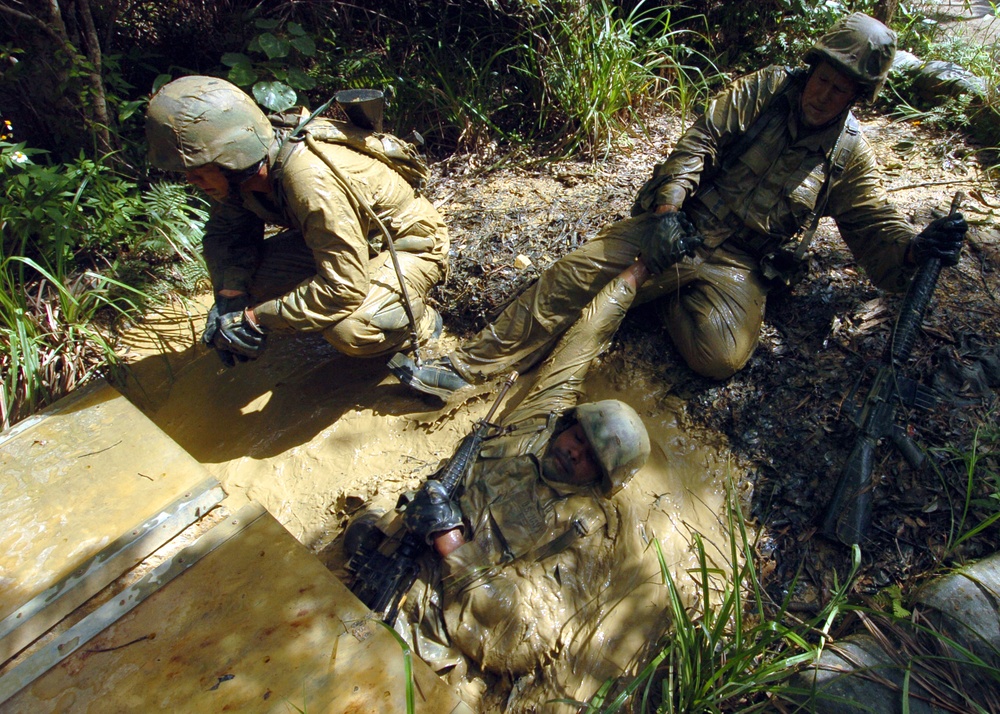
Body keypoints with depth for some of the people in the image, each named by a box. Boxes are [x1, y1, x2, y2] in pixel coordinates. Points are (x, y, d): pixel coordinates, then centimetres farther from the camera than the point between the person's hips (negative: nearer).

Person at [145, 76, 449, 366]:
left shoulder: (313, 181, -37)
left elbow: (343, 288, -37)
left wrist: (256, 319, -30)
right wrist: (230, 295, -16)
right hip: (346, 238, 8)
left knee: (349, 330, -34)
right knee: (247, 277, -6)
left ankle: (420, 320, 0)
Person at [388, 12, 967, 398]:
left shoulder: (851, 154, 7)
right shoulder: (766, 89, 7)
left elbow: (875, 228, 8)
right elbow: (702, 140, -1)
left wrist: (916, 248, -14)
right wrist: (669, 203, -16)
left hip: (739, 263, 0)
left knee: (720, 355, -30)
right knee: (577, 270, -20)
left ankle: (664, 293, 1)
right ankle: (468, 366, -18)